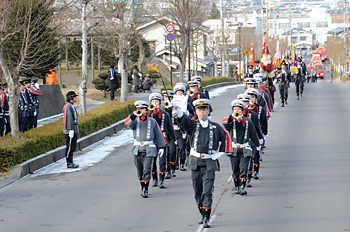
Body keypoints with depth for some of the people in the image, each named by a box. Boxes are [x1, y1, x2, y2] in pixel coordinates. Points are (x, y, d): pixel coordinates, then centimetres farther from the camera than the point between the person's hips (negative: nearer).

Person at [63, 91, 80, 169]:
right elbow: (69, 118, -20)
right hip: (70, 131, -10)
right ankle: (69, 163, -4)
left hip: (74, 130, 10)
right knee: (70, 147, -6)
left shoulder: (71, 106, 18)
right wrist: (71, 130, -24)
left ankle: (71, 162, 18)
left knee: (72, 147, 13)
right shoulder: (68, 106, -14)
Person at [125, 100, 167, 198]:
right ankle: (142, 187, 23)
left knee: (147, 170, -10)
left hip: (149, 149, -2)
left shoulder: (152, 121, 5)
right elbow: (128, 123, -16)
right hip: (137, 149, 2)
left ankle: (145, 190, -11)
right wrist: (134, 115, -32)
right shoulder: (135, 120, 7)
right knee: (139, 171, 8)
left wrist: (161, 146, 7)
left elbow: (158, 134, 10)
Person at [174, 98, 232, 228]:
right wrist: (176, 110, -40)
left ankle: (206, 219, -11)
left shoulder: (215, 127, 4)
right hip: (195, 162, 2)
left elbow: (225, 138, 17)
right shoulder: (192, 125, 2)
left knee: (207, 192, -10)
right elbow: (183, 119, -19)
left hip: (209, 163, -2)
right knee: (197, 192, 10)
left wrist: (219, 153, 7)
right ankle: (202, 214, 30)